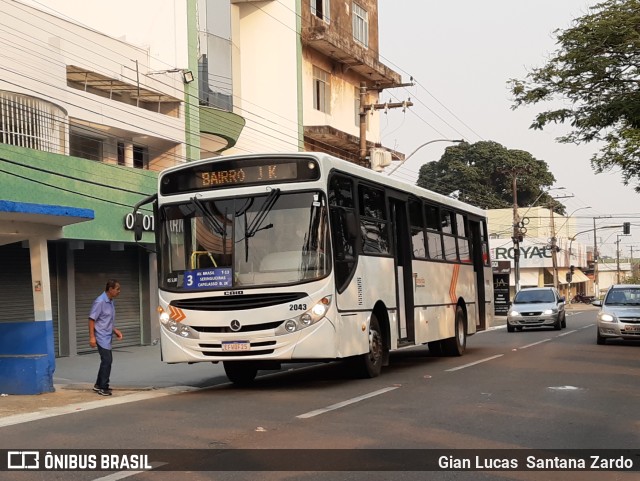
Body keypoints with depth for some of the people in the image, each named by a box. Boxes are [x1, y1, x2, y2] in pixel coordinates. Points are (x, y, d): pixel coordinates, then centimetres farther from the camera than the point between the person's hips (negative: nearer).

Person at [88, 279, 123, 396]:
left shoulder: (111, 302, 11)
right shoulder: (100, 302, -17)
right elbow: (92, 319, -17)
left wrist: (115, 330, 11)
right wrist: (92, 337, -21)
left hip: (107, 336, 9)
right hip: (101, 337, -9)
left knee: (107, 360, 14)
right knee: (107, 360, -10)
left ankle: (98, 385, 25)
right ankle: (103, 388, -2)